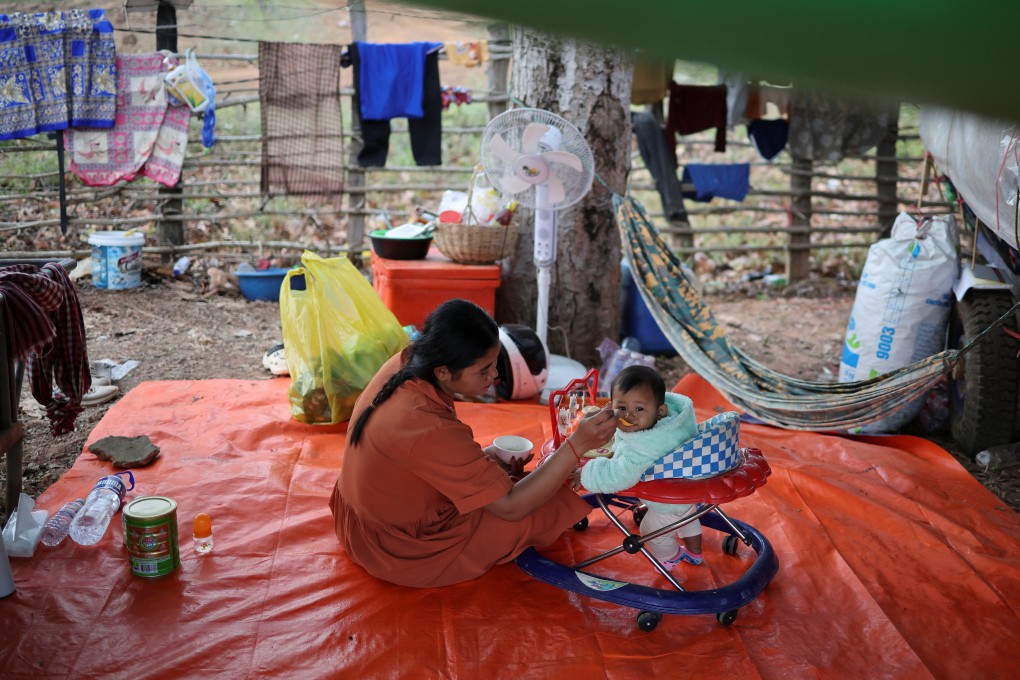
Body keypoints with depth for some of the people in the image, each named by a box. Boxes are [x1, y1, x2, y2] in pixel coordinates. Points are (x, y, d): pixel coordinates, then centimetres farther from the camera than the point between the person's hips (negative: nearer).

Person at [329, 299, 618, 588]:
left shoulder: (405, 362, -13)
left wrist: (484, 458, -3)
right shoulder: (430, 430, -37)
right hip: (402, 551, -8)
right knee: (549, 505, -3)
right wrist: (577, 444, -33)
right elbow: (511, 507, -29)